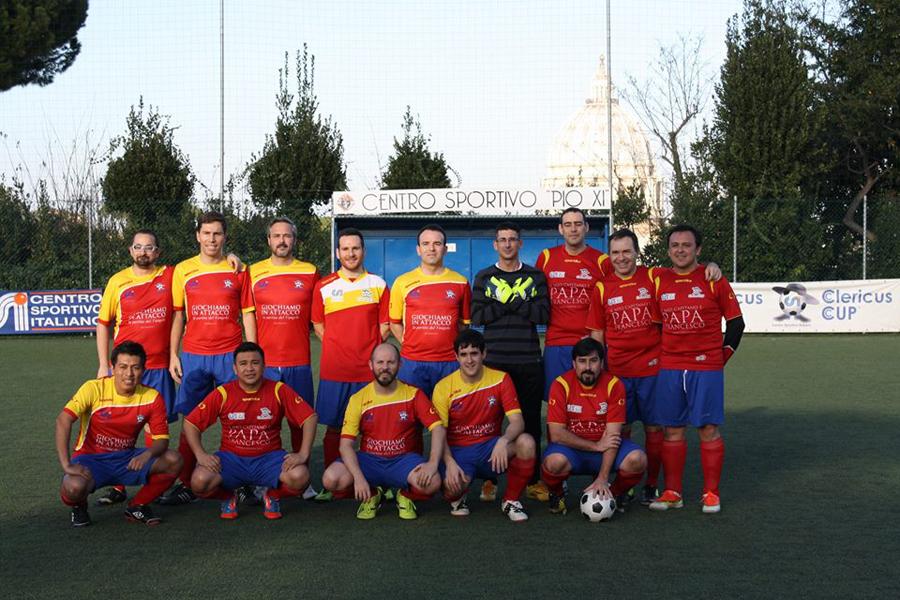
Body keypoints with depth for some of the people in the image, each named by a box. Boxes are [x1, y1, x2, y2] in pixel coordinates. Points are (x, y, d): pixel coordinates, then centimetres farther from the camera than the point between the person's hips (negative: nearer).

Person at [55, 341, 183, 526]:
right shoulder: (94, 388, -16)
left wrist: (147, 454, -30)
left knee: (173, 461, -19)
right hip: (91, 458, -3)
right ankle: (79, 507, 5)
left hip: (127, 459, 3)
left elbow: (161, 439, -6)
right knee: (74, 487, -36)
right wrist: (66, 465, -32)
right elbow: (63, 421, -24)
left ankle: (137, 506, 5)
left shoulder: (152, 398, -8)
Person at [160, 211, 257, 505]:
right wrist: (173, 355, 4)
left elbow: (247, 314, 6)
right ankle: (185, 484, 10)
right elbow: (177, 315, 10)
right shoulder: (183, 270, 7)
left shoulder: (239, 270, 4)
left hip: (230, 355, -1)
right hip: (193, 356, 1)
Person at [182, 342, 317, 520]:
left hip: (268, 458, 0)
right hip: (232, 458, 1)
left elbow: (309, 417, -6)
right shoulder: (222, 394, -4)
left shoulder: (279, 390, -5)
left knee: (299, 477, -30)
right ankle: (228, 497, 9)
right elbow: (190, 423, 0)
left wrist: (303, 455, -15)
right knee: (199, 481, -28)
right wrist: (201, 455, -14)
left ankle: (273, 496, 7)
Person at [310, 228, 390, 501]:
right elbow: (318, 324, 13)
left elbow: (385, 326, 8)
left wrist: (370, 352, -1)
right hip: (333, 370, 0)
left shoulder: (378, 285, 5)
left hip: (368, 370, 0)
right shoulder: (324, 286, 6)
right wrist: (337, 348, 3)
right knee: (333, 427, 4)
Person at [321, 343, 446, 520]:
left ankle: (406, 496, 5)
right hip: (369, 459, 1)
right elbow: (346, 444, -8)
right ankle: (372, 495, 6)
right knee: (331, 480, -26)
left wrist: (433, 463, -26)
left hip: (403, 459, -1)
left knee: (432, 482, -33)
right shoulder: (358, 399, -3)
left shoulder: (413, 394, -4)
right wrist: (358, 477, -23)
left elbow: (438, 428, -10)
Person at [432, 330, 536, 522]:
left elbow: (517, 422, -13)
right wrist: (450, 463, -24)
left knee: (526, 442, -29)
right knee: (452, 488, -33)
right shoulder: (443, 387, -6)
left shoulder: (501, 379, -5)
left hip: (491, 448, 1)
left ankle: (511, 501, -5)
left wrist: (503, 441, -35)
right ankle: (458, 498, 11)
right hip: (459, 450, -1)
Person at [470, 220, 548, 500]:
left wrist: (510, 302, -12)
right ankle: (489, 479, 9)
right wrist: (515, 305, -11)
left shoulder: (536, 277, 10)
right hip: (494, 359, 0)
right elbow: (476, 316, -2)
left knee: (531, 420, 3)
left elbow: (544, 313, -3)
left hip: (529, 361, 1)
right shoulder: (484, 277, 9)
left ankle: (532, 479, 12)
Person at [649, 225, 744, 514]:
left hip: (706, 367, -2)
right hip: (669, 368, 3)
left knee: (708, 428, -1)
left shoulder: (713, 279, 1)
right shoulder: (659, 281, 7)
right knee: (672, 430, 5)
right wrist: (656, 354, 11)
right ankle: (672, 492, 13)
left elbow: (735, 321, 5)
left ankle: (711, 493, 9)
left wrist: (724, 353, 1)